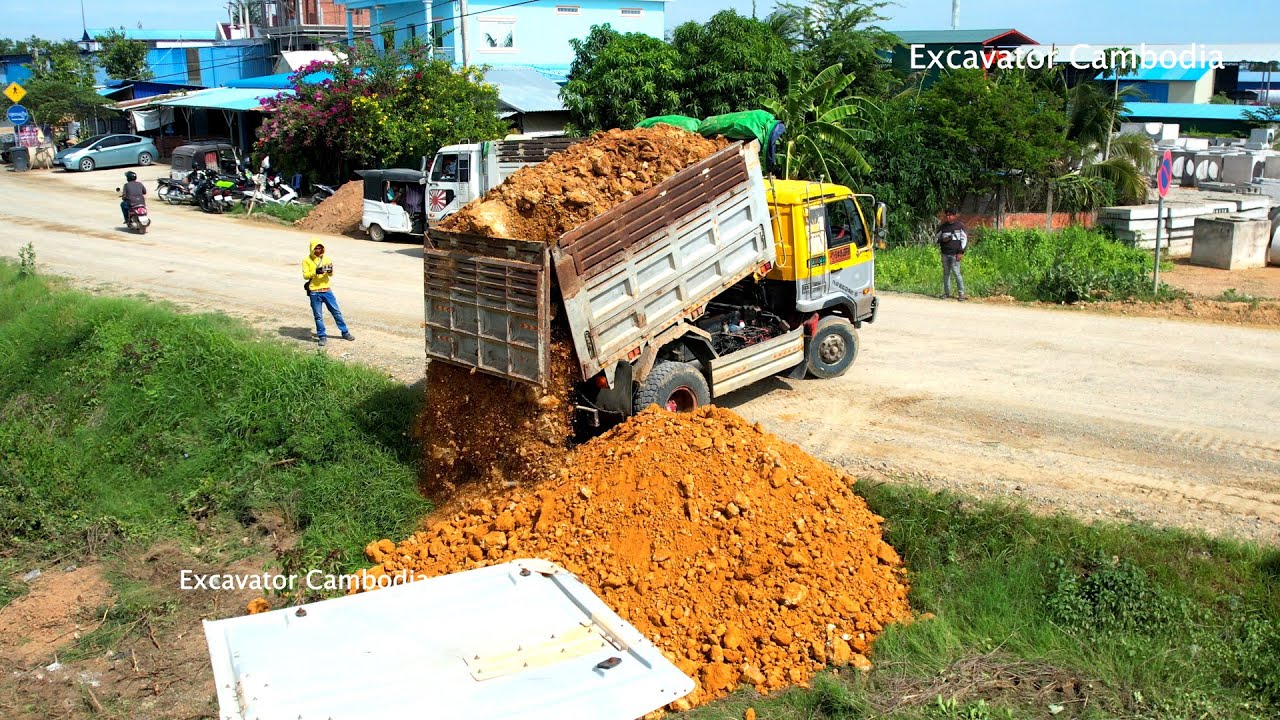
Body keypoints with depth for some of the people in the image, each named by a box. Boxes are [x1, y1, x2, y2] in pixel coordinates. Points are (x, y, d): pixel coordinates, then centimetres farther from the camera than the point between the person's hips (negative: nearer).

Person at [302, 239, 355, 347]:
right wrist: (315, 272, -25)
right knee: (318, 316, 3)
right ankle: (321, 337, 13)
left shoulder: (326, 259, 6)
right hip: (314, 293, -3)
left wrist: (330, 271, -20)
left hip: (327, 290, 3)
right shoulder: (307, 261, -2)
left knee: (336, 312, 8)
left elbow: (331, 275, 4)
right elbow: (305, 276, -9)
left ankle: (345, 333, 19)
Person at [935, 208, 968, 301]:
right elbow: (935, 238, 16)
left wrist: (961, 252, -7)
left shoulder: (960, 225, 2)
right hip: (945, 254, 4)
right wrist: (943, 240, -6)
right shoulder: (942, 226, 11)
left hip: (955, 254, -4)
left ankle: (962, 293, -7)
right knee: (946, 273, 7)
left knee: (956, 272, -11)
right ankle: (947, 292, 14)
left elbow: (964, 239, 1)